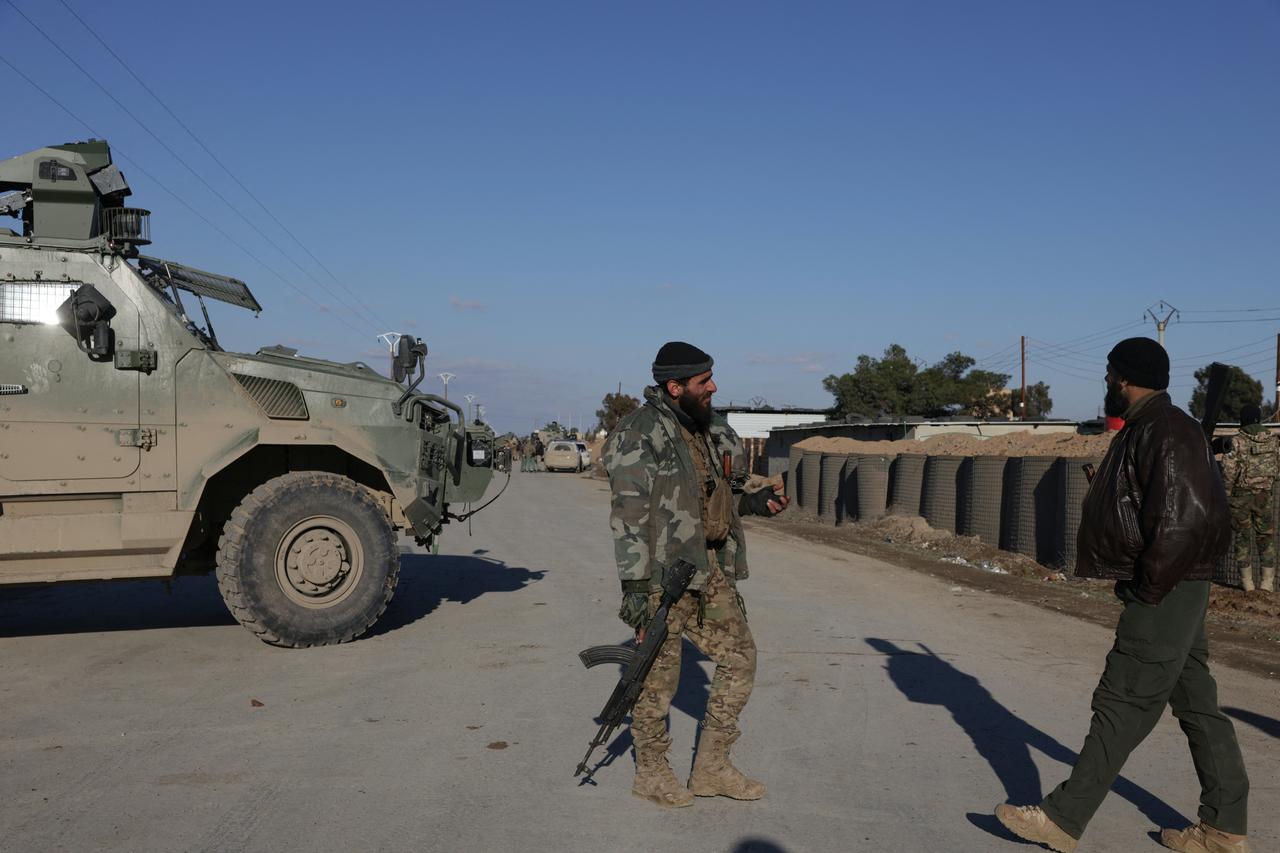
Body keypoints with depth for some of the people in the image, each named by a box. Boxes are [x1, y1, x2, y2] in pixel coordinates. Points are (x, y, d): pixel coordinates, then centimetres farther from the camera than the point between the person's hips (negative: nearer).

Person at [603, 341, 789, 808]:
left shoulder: (713, 429, 11)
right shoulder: (639, 435, -14)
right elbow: (628, 516, -19)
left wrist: (754, 502, 4)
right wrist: (633, 585, -22)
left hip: (712, 570, 8)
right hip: (663, 575, -8)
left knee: (739, 658, 11)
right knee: (659, 674, 4)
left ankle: (711, 768, 23)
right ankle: (651, 772, 24)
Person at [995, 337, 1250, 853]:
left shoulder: (1166, 433, -18)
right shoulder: (1144, 430, 15)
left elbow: (1185, 520, -25)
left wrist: (1148, 589, -19)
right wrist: (1144, 586, 16)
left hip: (1162, 598, -11)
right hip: (1168, 594, 11)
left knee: (1121, 708, -4)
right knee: (1197, 705, 15)